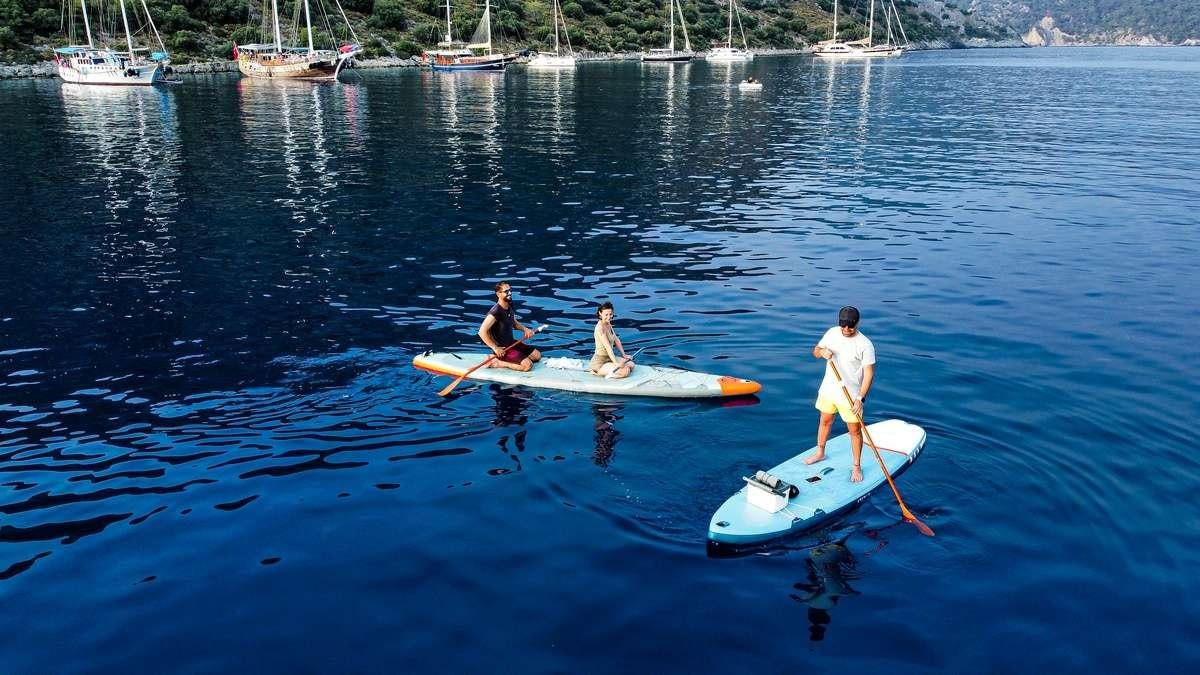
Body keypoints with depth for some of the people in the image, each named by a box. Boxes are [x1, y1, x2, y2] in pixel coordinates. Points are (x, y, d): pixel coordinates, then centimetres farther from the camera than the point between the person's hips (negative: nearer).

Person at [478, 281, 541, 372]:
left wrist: (524, 329, 2)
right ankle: (497, 363, -9)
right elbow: (482, 332, -29)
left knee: (537, 355, 12)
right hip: (502, 349, -9)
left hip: (512, 343, 9)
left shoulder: (510, 307, 3)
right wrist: (495, 348, -26)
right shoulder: (496, 312, -24)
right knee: (527, 365, -21)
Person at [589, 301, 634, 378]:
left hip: (609, 357, 10)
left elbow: (616, 340, 15)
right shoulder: (600, 327, -22)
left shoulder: (608, 324, 7)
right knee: (625, 371, -23)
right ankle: (598, 372, -7)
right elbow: (607, 347, -29)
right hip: (600, 362, -10)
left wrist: (624, 355, 12)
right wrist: (616, 363, -34)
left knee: (631, 364, 8)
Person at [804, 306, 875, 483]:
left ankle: (856, 466, 22)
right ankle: (820, 453, 44)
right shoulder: (832, 333, -6)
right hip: (828, 389, 5)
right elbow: (815, 351, 5)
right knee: (825, 422, 23)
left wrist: (860, 398, -25)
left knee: (855, 431, 6)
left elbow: (869, 374, -18)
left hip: (850, 396, -5)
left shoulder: (865, 345, -21)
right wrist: (822, 352, -20)